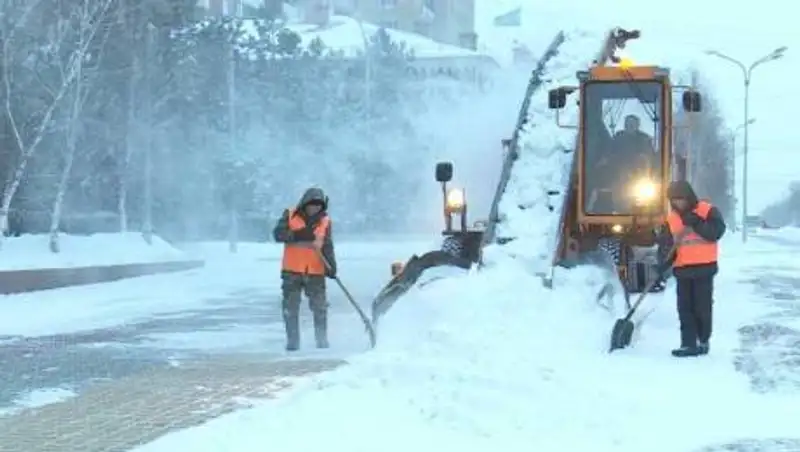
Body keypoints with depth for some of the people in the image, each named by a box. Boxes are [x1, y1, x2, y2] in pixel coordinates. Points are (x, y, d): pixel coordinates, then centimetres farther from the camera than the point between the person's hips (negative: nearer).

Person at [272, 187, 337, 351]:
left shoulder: (325, 221, 5)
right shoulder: (290, 215, 1)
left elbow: (328, 246, 3)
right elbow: (278, 233, -10)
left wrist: (331, 265, -12)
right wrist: (299, 235, -23)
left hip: (316, 272, 1)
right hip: (292, 271, -1)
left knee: (320, 307, 2)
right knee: (290, 307, 2)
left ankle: (322, 339, 15)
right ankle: (292, 341, 10)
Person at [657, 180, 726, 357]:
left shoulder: (708, 211, -3)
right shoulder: (672, 218, 9)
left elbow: (716, 232, -15)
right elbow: (666, 244, 7)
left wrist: (696, 223, -22)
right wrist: (664, 263, -9)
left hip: (704, 268, -4)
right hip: (682, 270, 4)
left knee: (702, 307, 3)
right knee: (685, 308, 1)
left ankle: (703, 341, 15)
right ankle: (688, 344, 3)